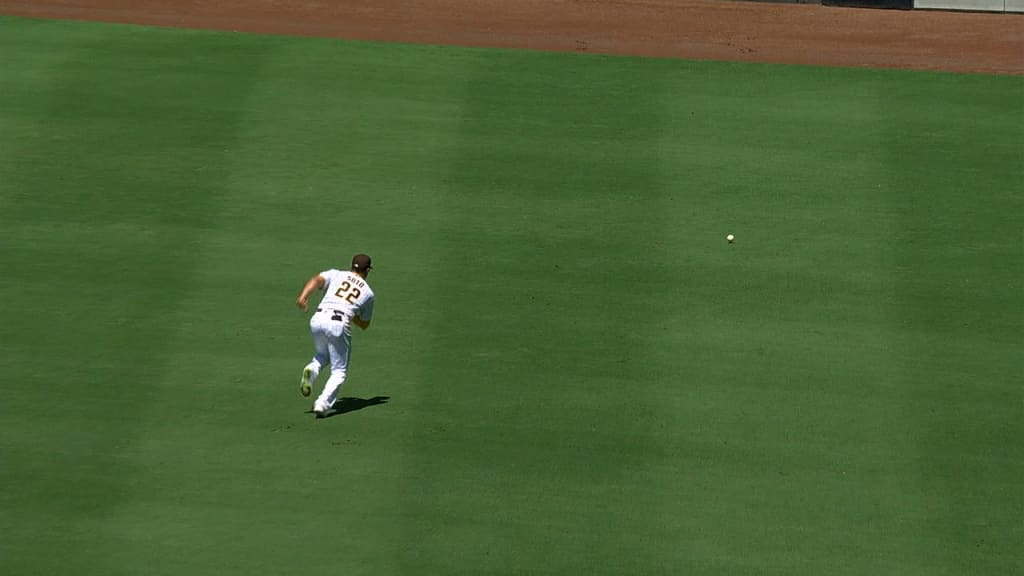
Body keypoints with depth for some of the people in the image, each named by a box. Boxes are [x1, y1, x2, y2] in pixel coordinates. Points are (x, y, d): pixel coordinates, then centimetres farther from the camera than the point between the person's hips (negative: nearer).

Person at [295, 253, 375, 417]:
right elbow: (365, 324, 26)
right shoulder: (368, 292, 19)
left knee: (323, 355, 30)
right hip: (339, 325, -2)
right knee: (339, 371, 9)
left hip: (318, 319, 2)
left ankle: (312, 369, -4)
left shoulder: (336, 274, 19)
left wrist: (303, 296, -15)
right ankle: (322, 404, -12)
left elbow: (317, 279, -2)